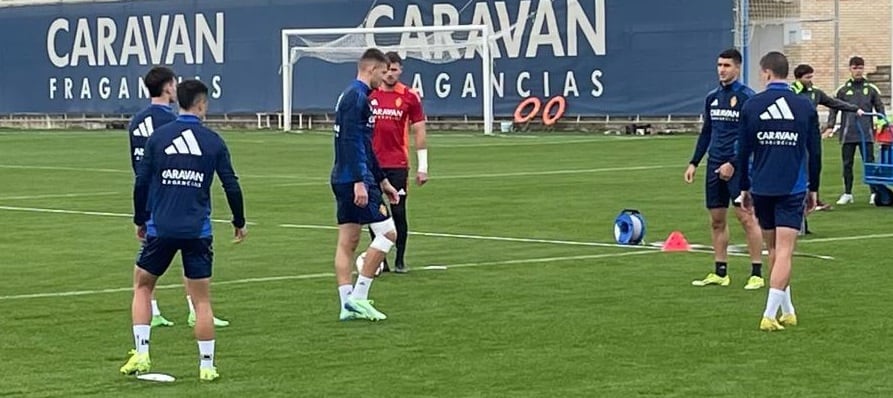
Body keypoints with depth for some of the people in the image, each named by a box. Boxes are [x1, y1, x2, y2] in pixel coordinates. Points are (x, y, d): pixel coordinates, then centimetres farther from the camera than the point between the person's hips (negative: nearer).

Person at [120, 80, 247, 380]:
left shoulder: (158, 137, 1)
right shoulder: (213, 141, 1)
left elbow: (141, 182, 1)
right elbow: (231, 185, 3)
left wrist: (140, 220, 14)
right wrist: (239, 223, 17)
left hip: (161, 229, 0)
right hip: (198, 231, 0)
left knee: (142, 287, 17)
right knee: (202, 300, 7)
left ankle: (141, 355, 8)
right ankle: (207, 365, 6)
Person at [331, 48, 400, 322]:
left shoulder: (354, 96, 19)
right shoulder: (356, 97, -12)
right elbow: (351, 142, -21)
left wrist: (382, 180, 29)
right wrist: (359, 182, -25)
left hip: (343, 180, 10)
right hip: (355, 179, -10)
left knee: (348, 242, 7)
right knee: (388, 232, -6)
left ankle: (347, 305, 8)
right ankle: (358, 297, -6)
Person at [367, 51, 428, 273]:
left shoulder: (409, 97, 0)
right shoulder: (368, 95, 4)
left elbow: (419, 132, 3)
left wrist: (423, 167, -1)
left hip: (398, 165, -2)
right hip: (372, 164, 2)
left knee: (398, 213, -2)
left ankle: (400, 261, 9)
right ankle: (379, 260, 12)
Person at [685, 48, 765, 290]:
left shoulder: (747, 97, -7)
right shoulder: (712, 98, 12)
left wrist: (733, 164, -18)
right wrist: (694, 163, 14)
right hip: (715, 165, 7)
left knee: (746, 217, -7)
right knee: (717, 219, 9)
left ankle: (757, 274, -4)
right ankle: (720, 273, 16)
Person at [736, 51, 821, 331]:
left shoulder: (751, 106, -2)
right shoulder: (805, 107, -1)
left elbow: (743, 151, 2)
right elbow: (815, 152, 4)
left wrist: (744, 188, 13)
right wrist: (813, 189, 15)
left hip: (761, 189, 1)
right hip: (793, 189, -1)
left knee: (774, 249, 16)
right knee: (784, 251, -5)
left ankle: (787, 310, 22)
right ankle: (770, 315, -14)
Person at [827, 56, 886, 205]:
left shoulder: (871, 89, 7)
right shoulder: (843, 90, 7)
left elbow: (880, 108, 10)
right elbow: (834, 109, 8)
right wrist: (830, 126, -4)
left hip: (866, 134, -1)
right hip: (847, 134, 1)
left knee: (869, 163, -3)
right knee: (847, 164, 5)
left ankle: (875, 192, 1)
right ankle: (847, 193, 14)